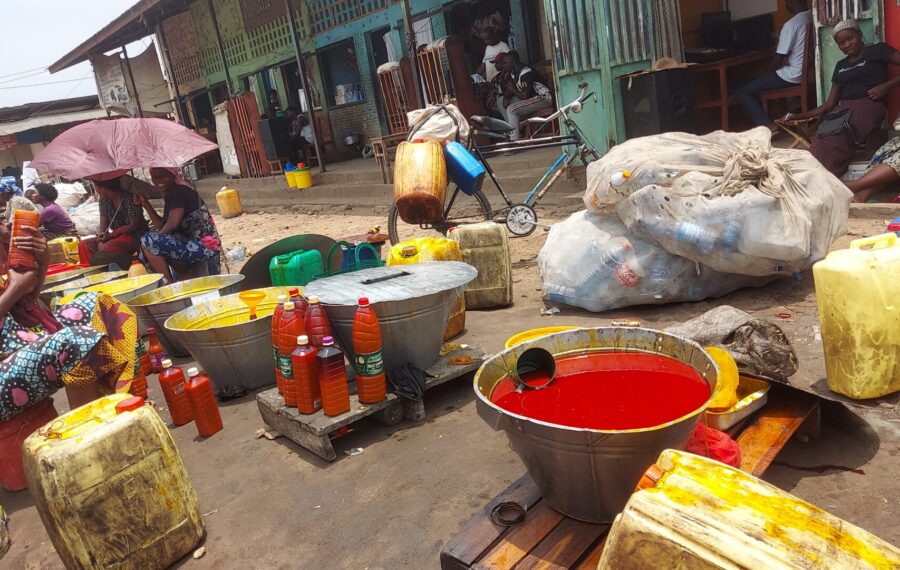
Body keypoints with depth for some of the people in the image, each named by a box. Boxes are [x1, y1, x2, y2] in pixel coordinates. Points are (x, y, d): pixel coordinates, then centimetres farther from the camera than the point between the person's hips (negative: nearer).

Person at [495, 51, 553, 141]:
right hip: (531, 97, 10)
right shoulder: (513, 73, 5)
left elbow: (525, 96, -27)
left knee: (511, 109, -27)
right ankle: (511, 128, 4)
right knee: (500, 102, 8)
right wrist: (506, 98, -11)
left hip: (543, 99, -10)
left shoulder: (525, 73, -24)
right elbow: (509, 91, 11)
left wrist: (513, 90, -11)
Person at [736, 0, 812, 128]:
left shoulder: (791, 24, -22)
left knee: (743, 92, -6)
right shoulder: (812, 17, 3)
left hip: (792, 76, -9)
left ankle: (767, 126, -13)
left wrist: (775, 66, 3)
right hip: (806, 72, 9)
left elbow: (778, 61, -18)